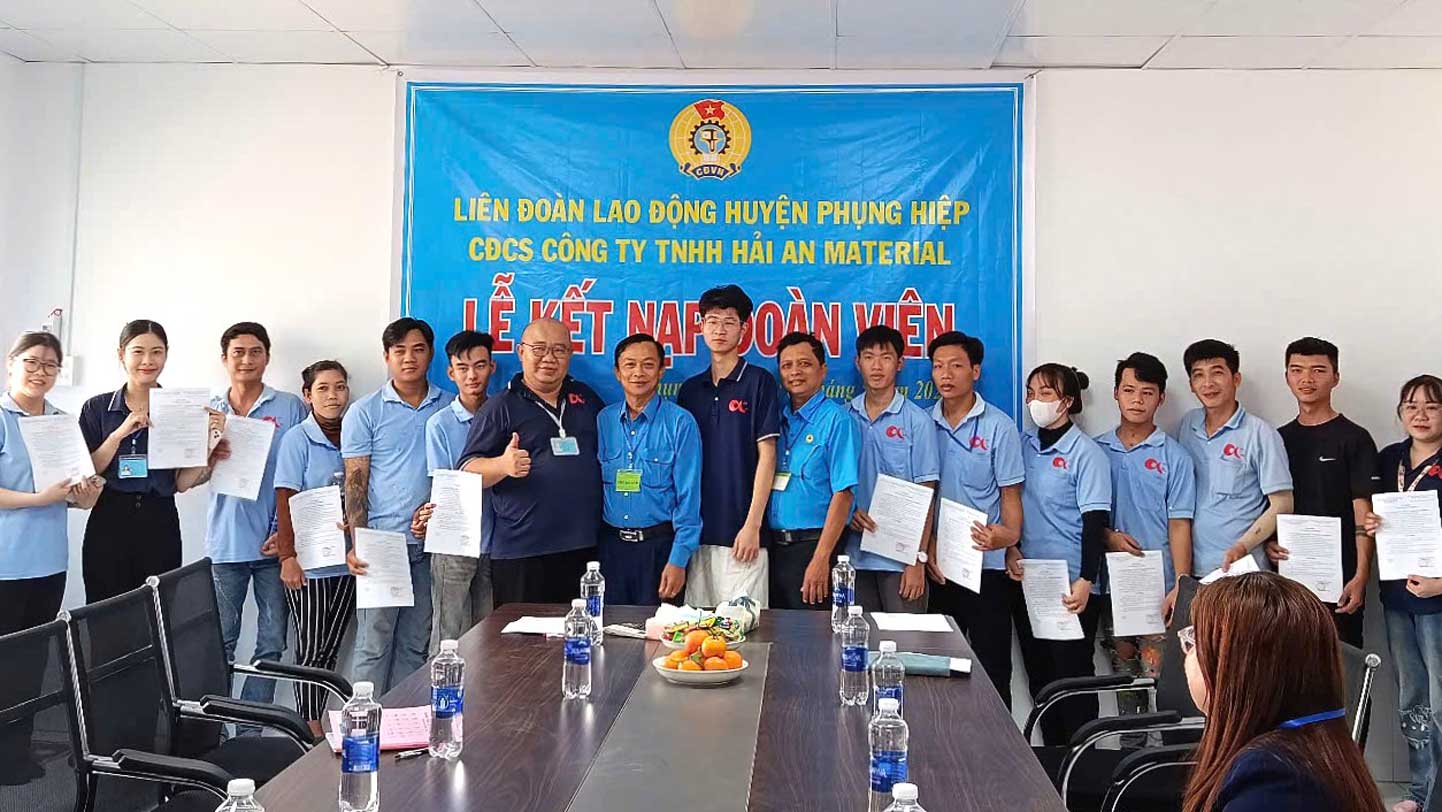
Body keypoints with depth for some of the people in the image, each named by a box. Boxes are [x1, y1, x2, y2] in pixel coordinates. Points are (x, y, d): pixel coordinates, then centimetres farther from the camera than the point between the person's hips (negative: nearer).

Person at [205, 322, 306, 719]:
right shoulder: (210, 411, 9)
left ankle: (250, 728, 14)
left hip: (274, 543, -1)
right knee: (220, 641, 6)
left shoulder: (290, 408, 1)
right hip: (226, 541, 2)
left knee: (271, 643, 4)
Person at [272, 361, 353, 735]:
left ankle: (315, 723, 20)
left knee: (331, 648, 10)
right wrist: (288, 556, -15)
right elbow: (286, 501, -9)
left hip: (346, 561, 4)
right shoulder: (298, 439, -6)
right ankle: (311, 731, 10)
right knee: (311, 649, 1)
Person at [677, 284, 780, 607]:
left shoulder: (759, 381, -2)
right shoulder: (690, 389, 12)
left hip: (740, 532, -5)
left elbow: (766, 456, -6)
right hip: (696, 530, 5)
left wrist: (753, 524, -12)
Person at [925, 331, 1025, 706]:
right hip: (938, 567, 3)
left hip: (987, 566, -3)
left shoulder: (999, 426, -3)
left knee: (992, 670, 1)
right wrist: (925, 548, -1)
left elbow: (1010, 494, -2)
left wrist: (1010, 534, -22)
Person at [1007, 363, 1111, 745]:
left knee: (1072, 675, 0)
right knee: (1039, 674, 13)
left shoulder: (1086, 453, -9)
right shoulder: (1023, 444, 7)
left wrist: (1085, 581, -19)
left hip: (1070, 584, -6)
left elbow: (1095, 522, -13)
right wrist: (1010, 549, 1)